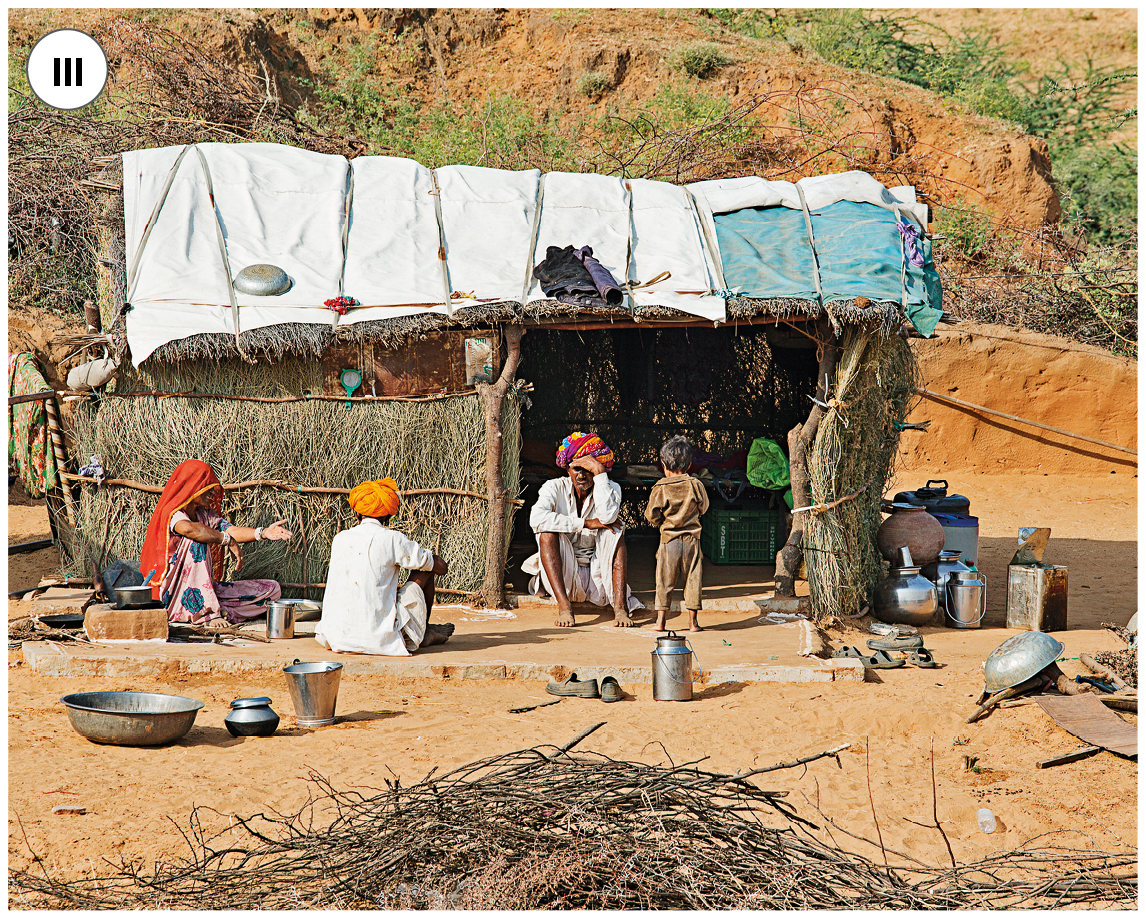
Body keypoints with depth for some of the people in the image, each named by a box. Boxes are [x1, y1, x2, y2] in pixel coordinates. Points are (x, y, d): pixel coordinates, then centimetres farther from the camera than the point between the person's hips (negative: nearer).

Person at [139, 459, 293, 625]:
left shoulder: (206, 515, 14)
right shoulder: (172, 513, -9)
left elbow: (231, 530, -4)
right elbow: (188, 529, -34)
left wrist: (263, 533, -23)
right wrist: (228, 540, -29)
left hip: (207, 589, 7)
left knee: (272, 589, 0)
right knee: (196, 541, -32)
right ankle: (207, 611, -33)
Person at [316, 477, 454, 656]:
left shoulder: (339, 539, 8)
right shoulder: (391, 539, -6)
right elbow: (442, 567, 5)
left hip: (336, 638, 4)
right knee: (425, 571, 13)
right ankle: (424, 633, 33)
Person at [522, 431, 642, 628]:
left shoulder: (610, 488, 1)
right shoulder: (555, 488, -3)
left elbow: (608, 516, -24)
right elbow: (537, 518, -26)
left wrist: (600, 473, -24)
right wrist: (586, 524, -24)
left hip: (598, 576, 1)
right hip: (562, 576, -1)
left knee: (615, 532, -20)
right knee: (548, 532, -24)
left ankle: (620, 606, -32)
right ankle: (563, 605, -35)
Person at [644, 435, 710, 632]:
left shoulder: (661, 488, -8)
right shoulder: (695, 485, -3)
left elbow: (651, 515, -5)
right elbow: (703, 507, 11)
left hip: (669, 540, -1)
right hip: (692, 540, 1)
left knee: (665, 581, 6)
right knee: (692, 580, 7)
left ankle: (660, 620, 6)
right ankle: (693, 621, 8)